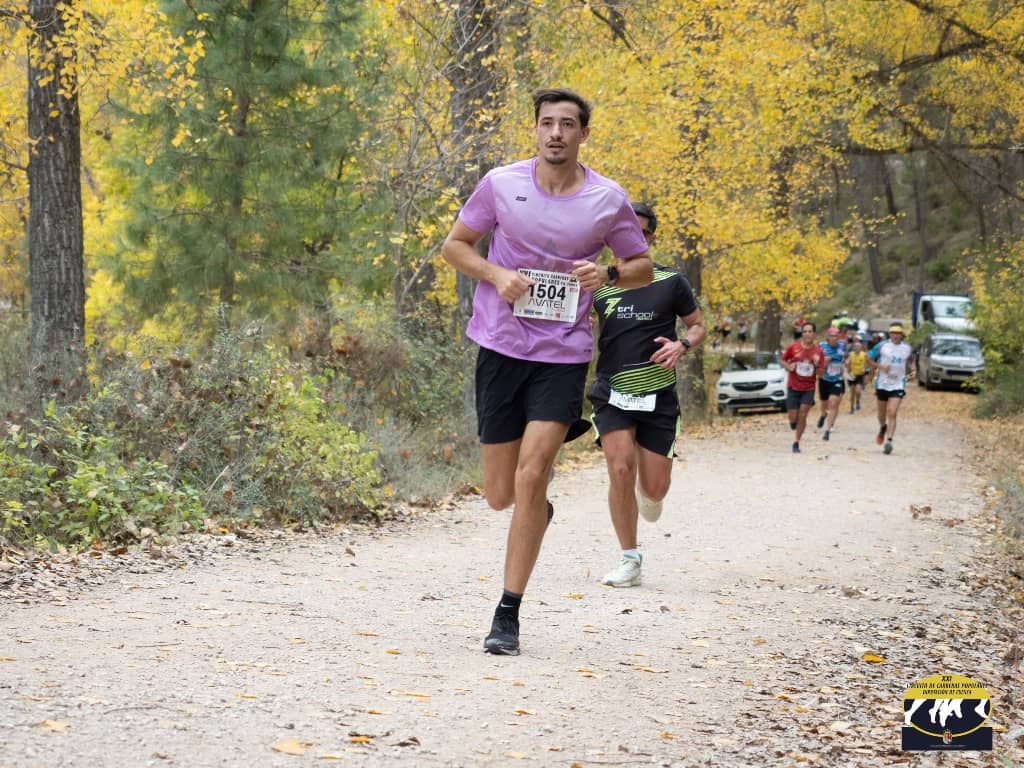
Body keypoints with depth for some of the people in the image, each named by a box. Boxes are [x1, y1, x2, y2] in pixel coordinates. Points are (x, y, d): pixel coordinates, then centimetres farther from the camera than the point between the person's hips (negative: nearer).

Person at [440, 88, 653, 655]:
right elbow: (454, 245, 9)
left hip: (564, 353, -2)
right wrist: (497, 275, -10)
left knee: (530, 477, -15)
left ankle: (509, 613, -6)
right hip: (501, 347, 2)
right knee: (500, 494, 6)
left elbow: (642, 266, 11)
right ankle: (537, 507, 45)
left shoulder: (608, 200, -1)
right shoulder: (500, 184, -1)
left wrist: (608, 274, -12)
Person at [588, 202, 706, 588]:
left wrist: (681, 345, -11)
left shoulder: (670, 282, 1)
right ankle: (629, 560, -4)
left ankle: (647, 491, 39)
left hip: (658, 396, 0)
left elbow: (698, 325, 10)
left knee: (654, 489, -2)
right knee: (620, 469, -19)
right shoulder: (599, 282, 5)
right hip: (611, 393, 0)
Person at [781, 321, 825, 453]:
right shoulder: (793, 347, -6)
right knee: (793, 418, -1)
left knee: (802, 416, -7)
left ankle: (796, 443, 7)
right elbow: (783, 360, 8)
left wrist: (817, 365, -20)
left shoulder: (818, 351, -4)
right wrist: (788, 367, -12)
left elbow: (820, 374, 0)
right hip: (793, 387, 0)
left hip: (808, 389, 0)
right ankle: (793, 422, 37)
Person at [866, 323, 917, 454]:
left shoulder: (907, 348, 4)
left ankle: (889, 441, -19)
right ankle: (883, 428, 47)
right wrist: (880, 366, -13)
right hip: (882, 384, 1)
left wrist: (913, 370, 2)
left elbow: (910, 361, 22)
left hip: (898, 385, -1)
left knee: (892, 413, -15)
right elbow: (869, 358, 2)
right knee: (882, 413, 14)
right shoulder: (882, 346, -3)